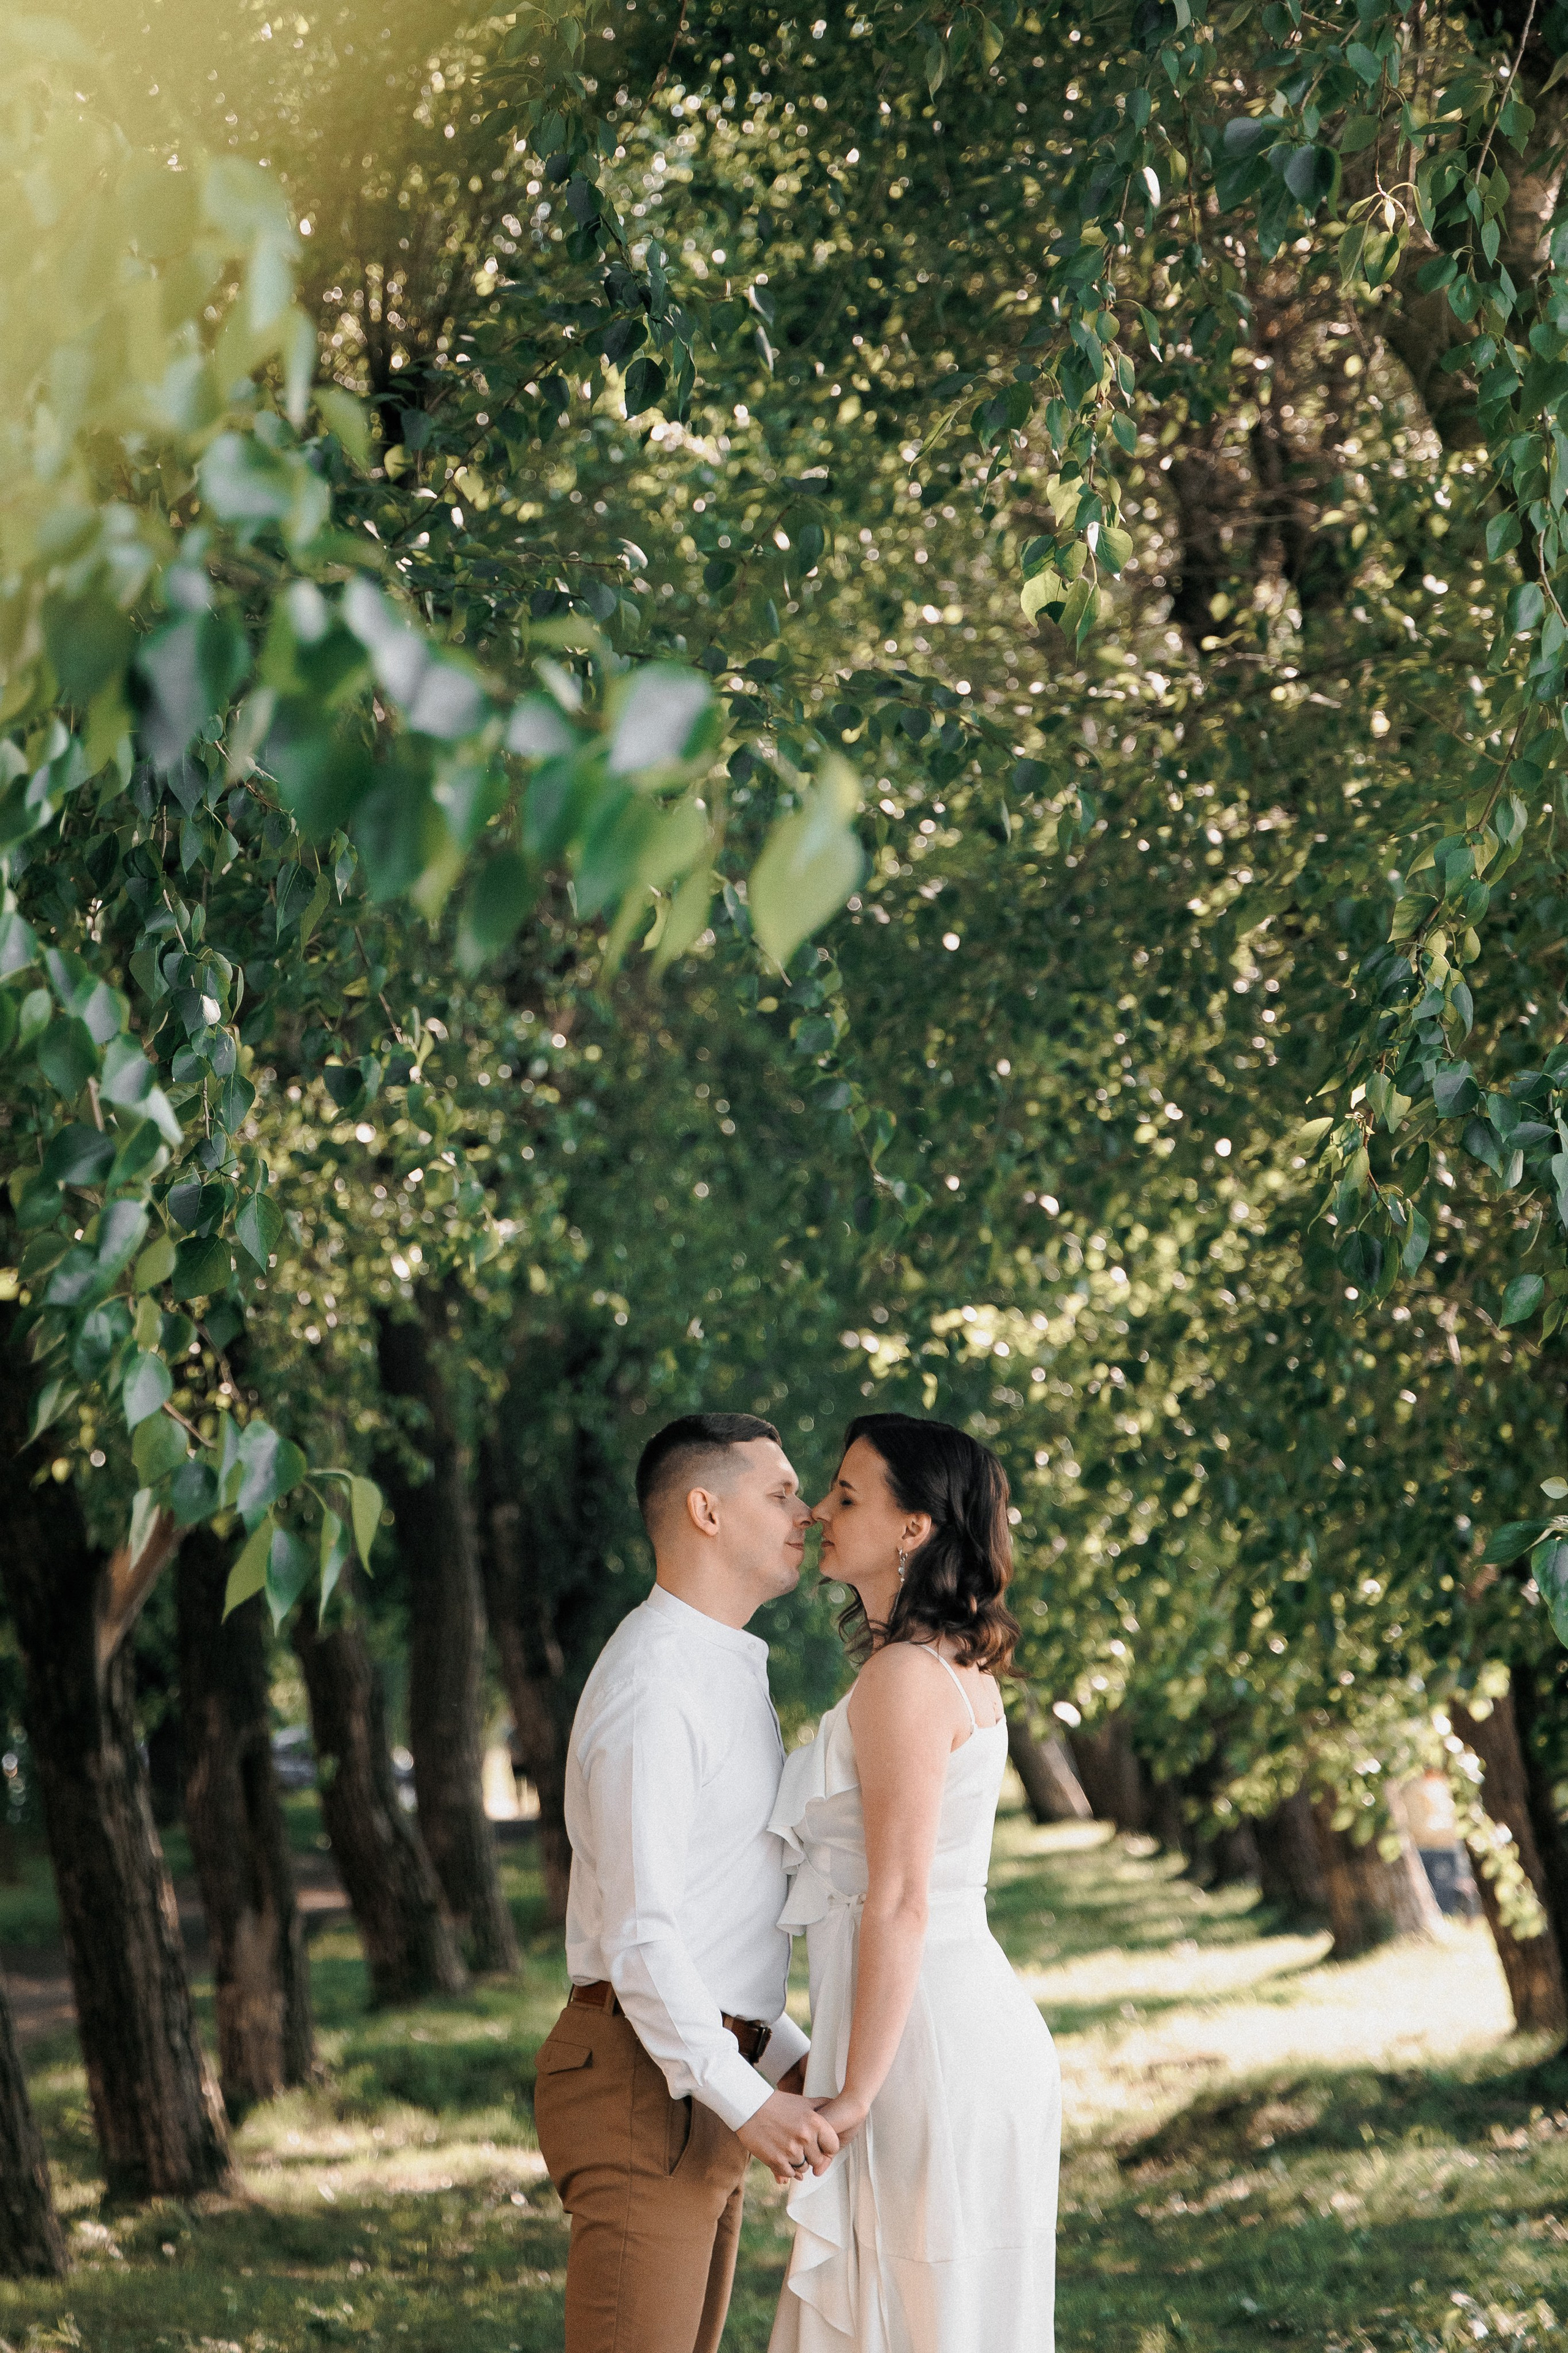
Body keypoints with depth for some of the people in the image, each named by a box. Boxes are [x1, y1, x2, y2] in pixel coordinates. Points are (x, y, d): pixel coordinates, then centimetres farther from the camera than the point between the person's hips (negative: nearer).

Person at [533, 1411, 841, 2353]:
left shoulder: (726, 1671, 17)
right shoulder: (651, 1686, -16)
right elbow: (637, 1930, -21)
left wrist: (787, 2060, 17)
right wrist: (745, 2099, -21)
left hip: (707, 2076, 10)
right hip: (645, 2086, -10)